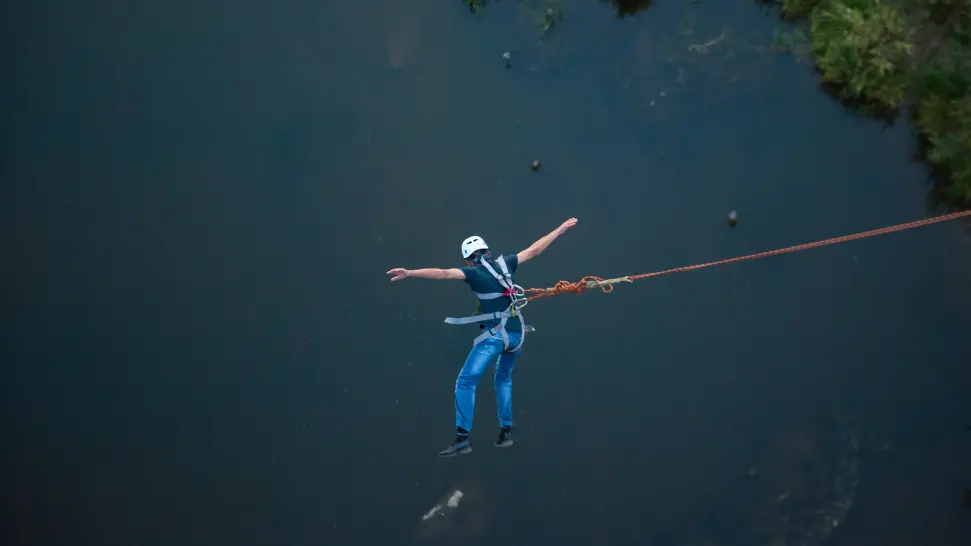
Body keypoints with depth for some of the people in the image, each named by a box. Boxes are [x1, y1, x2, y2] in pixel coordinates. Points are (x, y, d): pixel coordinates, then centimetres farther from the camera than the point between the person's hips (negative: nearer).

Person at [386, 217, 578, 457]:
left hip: (496, 335, -7)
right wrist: (561, 229, 33)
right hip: (517, 333, 7)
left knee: (466, 382, -5)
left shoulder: (474, 272, -3)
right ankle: (506, 431, 24)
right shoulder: (505, 264, 12)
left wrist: (410, 273, -22)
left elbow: (443, 273, -16)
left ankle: (463, 438, -14)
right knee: (503, 379, 27)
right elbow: (534, 249, 21)